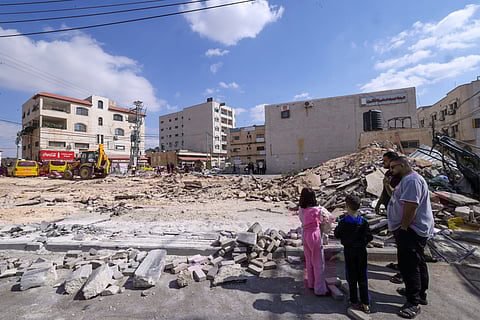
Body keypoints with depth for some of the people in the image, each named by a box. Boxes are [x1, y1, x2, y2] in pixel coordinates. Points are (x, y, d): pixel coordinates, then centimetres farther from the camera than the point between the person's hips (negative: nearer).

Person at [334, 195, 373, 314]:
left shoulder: (343, 222, -16)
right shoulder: (363, 221, -9)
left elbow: (337, 235, -5)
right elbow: (369, 237, -6)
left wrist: (337, 227, 11)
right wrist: (362, 242, 12)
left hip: (349, 251, -2)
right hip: (361, 251, 2)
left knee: (352, 278, 11)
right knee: (363, 278, 11)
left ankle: (354, 301, 22)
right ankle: (365, 304, 16)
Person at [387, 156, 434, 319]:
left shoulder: (411, 180, -19)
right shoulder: (407, 179, 16)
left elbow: (411, 206, -26)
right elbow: (398, 199, 20)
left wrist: (403, 227, -22)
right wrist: (388, 186, 9)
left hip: (410, 231, -11)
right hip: (413, 230, 11)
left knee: (409, 265, -4)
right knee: (417, 263, 21)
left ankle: (414, 302, 6)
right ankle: (419, 293, 37)